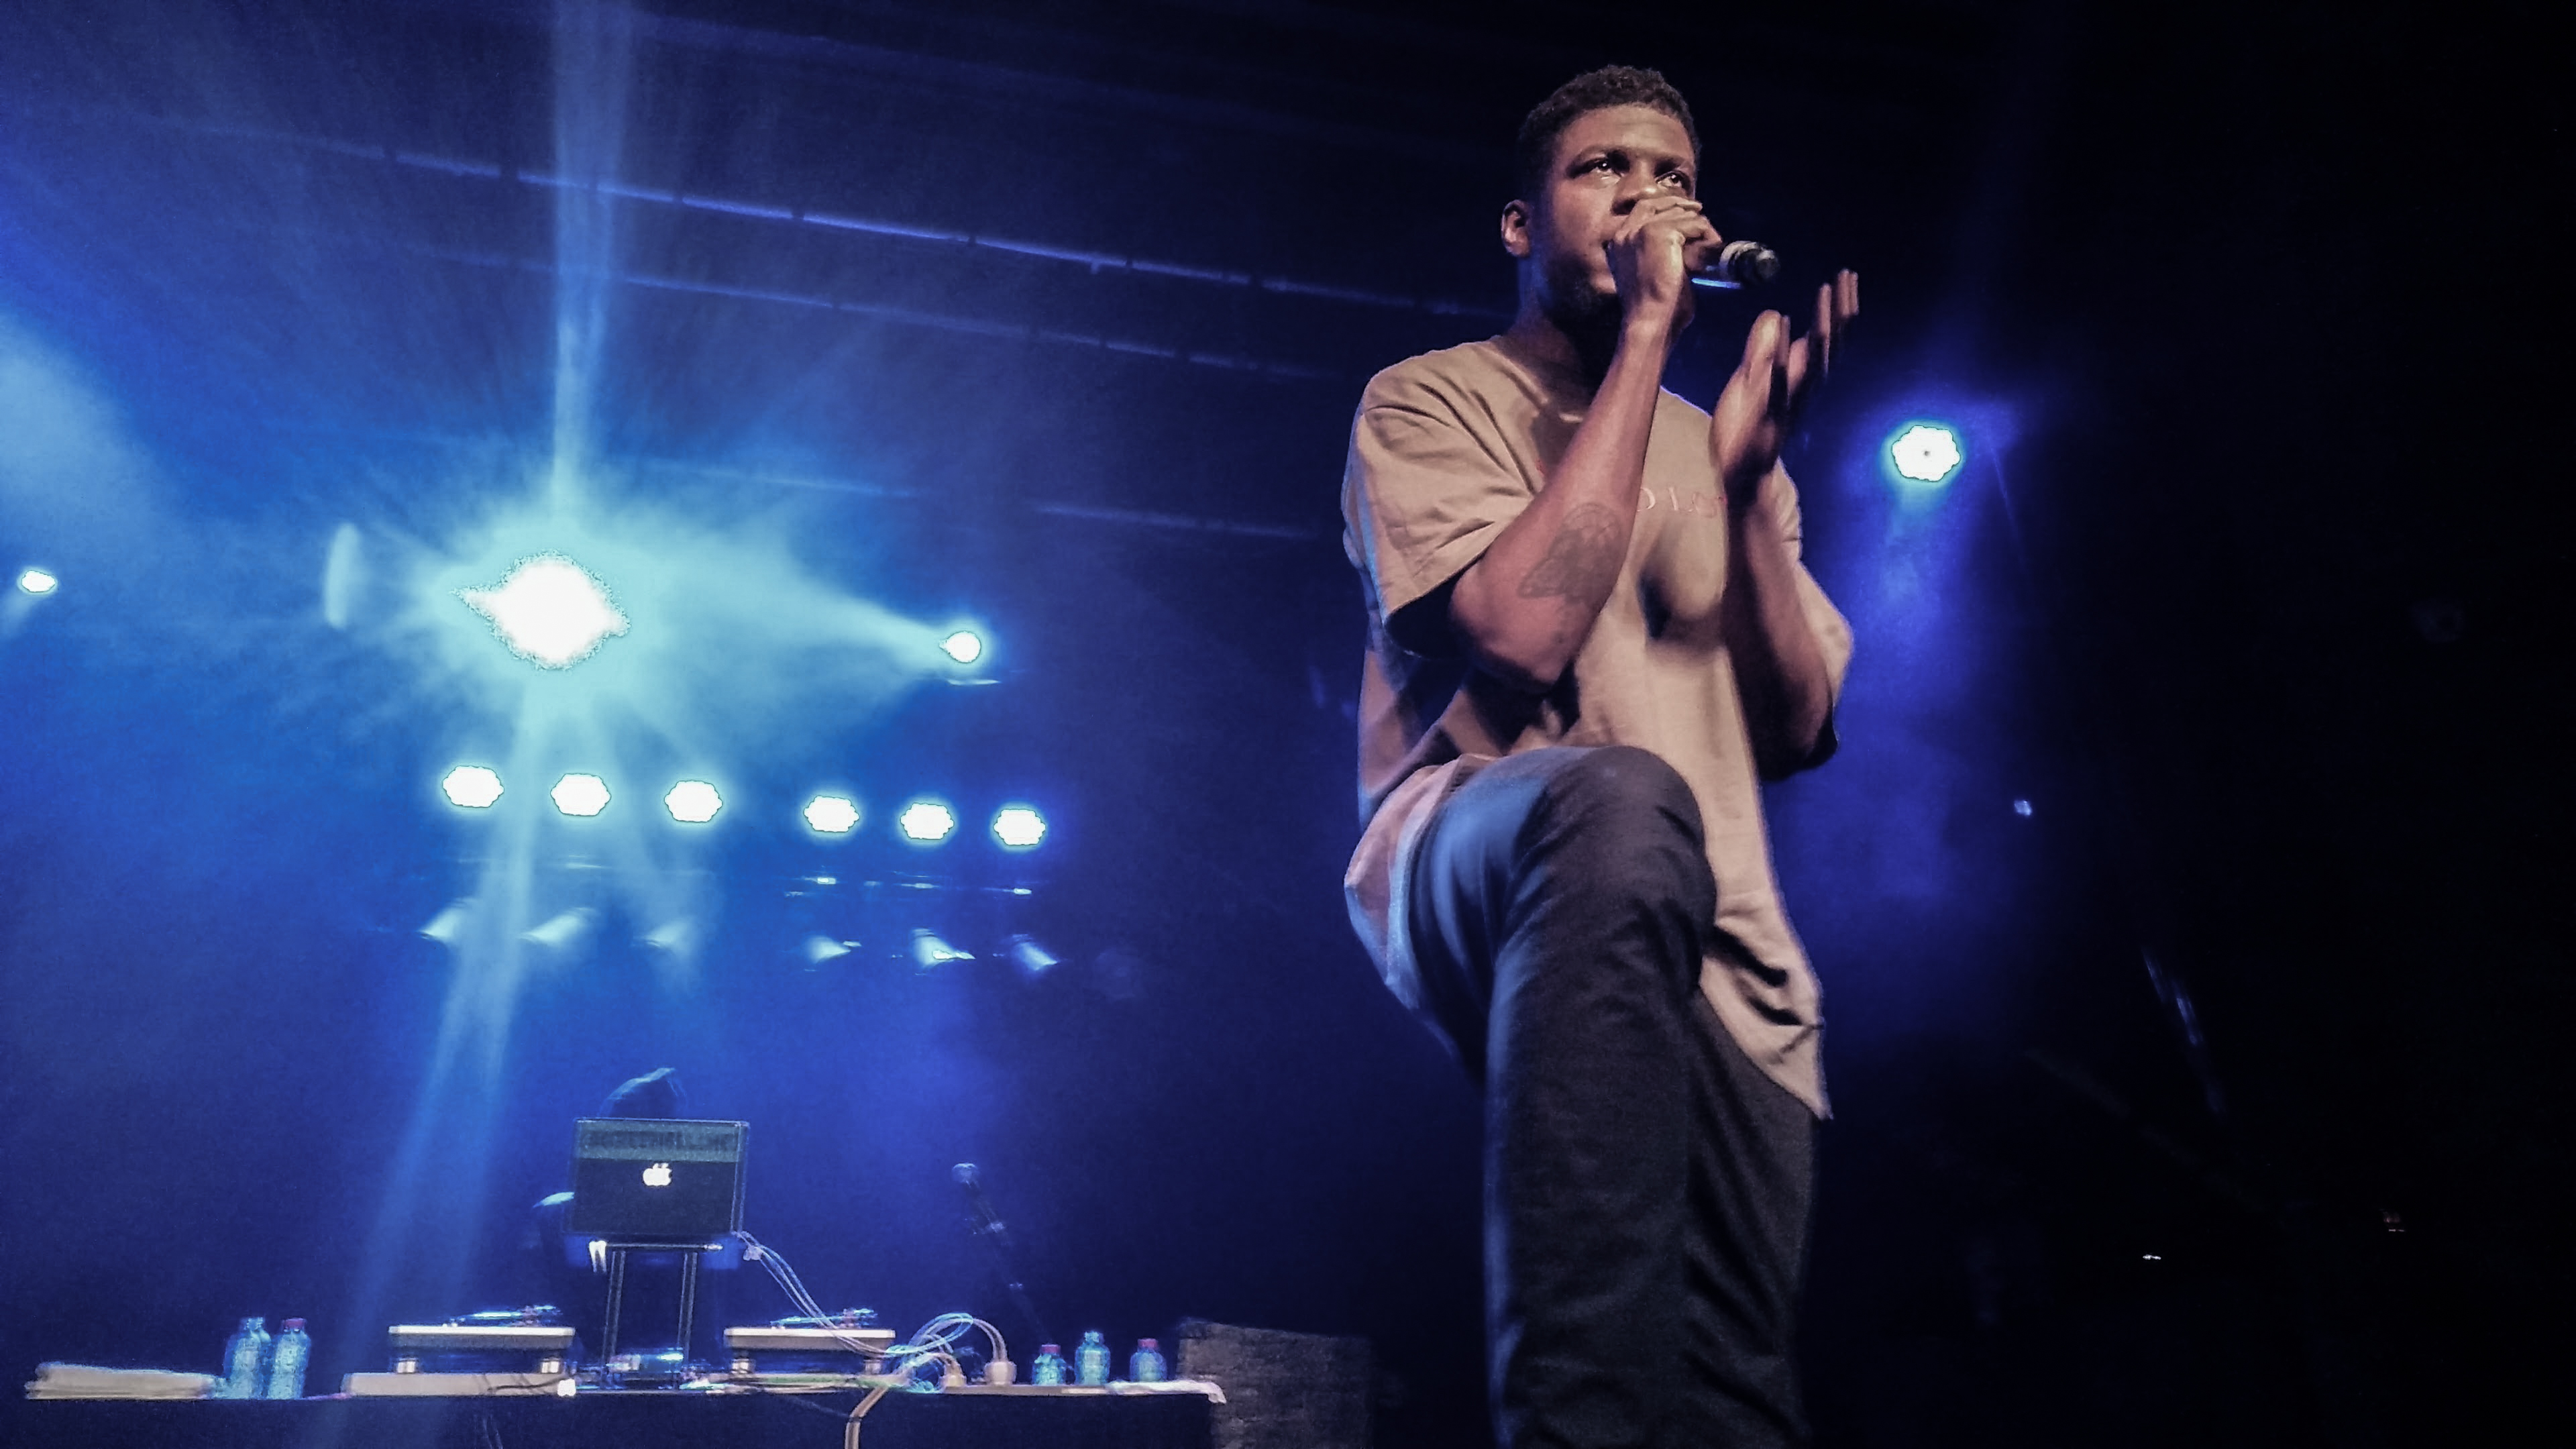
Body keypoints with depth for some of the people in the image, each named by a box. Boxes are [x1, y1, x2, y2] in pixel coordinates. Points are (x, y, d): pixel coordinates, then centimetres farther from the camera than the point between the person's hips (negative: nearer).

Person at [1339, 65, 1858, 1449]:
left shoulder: (1705, 439, 21)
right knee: (1623, 801, -41)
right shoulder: (1428, 398, 7)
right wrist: (1644, 332, -8)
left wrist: (1745, 477, -3)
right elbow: (1519, 631, -14)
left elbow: (1794, 729, 11)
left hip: (1719, 954, 6)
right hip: (1475, 865, -5)